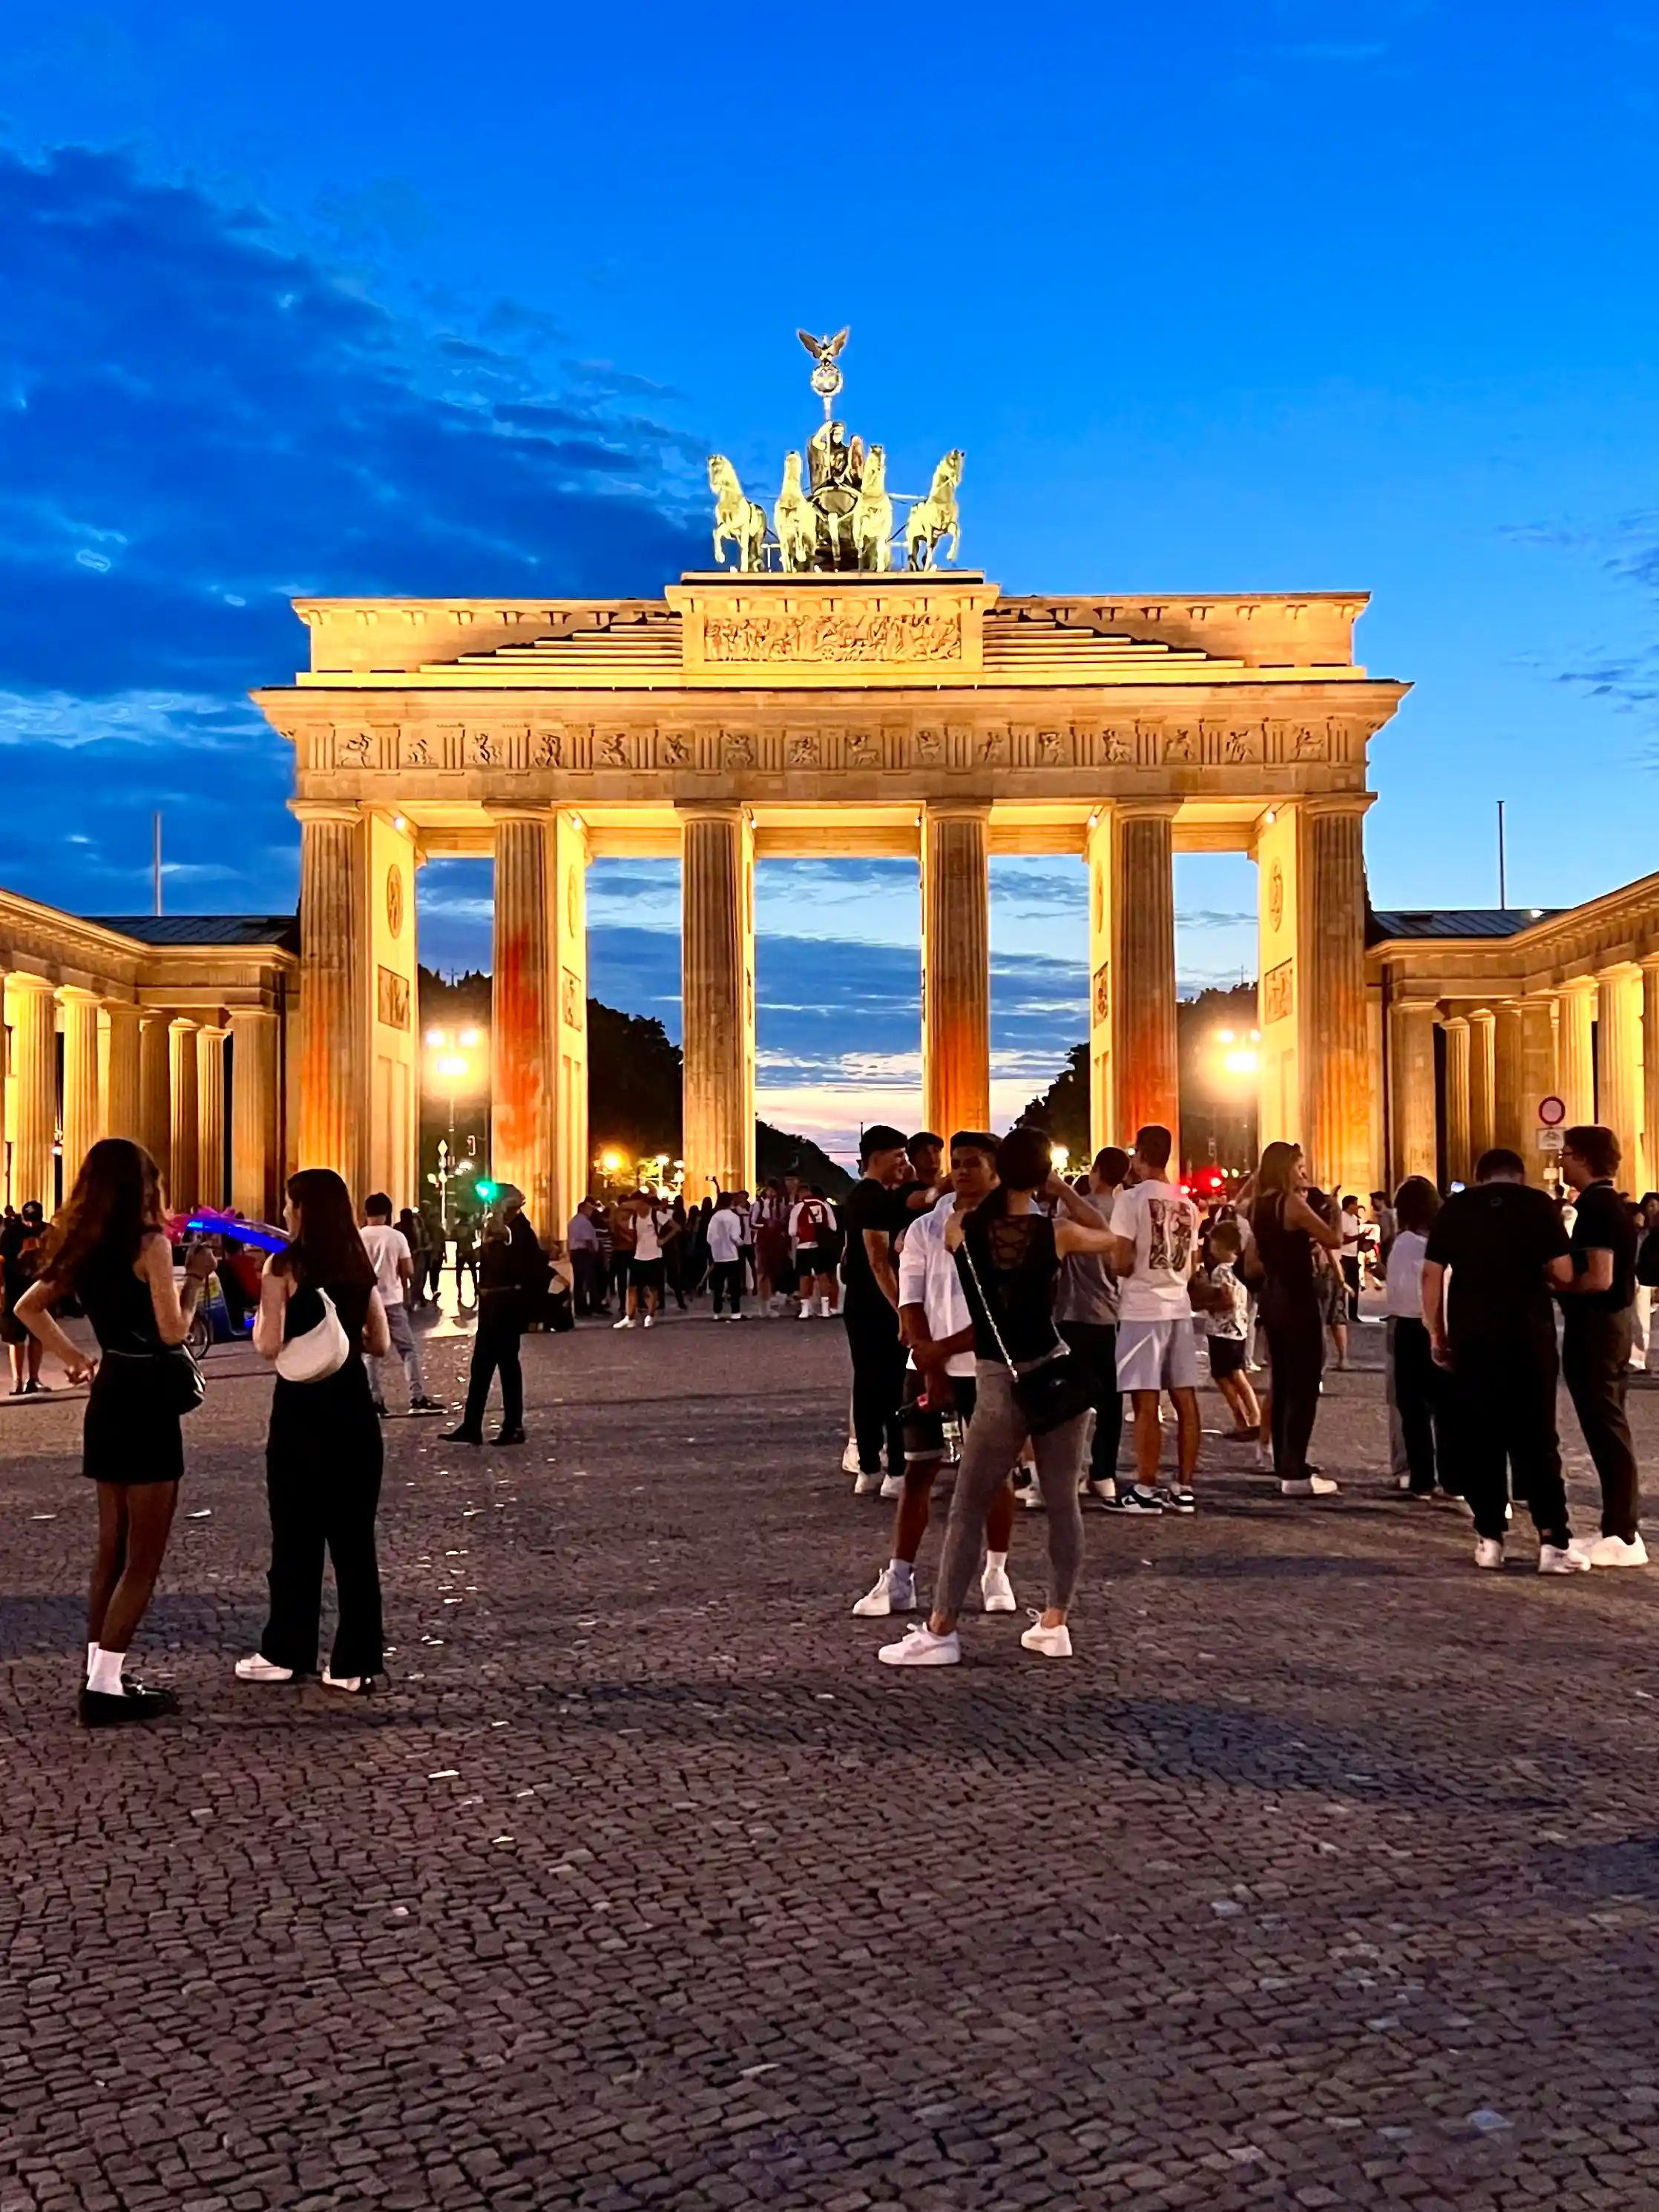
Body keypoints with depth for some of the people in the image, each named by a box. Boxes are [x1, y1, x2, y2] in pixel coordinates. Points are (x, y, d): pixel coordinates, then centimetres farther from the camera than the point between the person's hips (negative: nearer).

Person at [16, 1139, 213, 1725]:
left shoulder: (82, 1246, 8)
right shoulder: (149, 1242, -14)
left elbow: (27, 1308, 18)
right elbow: (172, 1331, -17)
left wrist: (75, 1358, 17)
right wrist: (195, 1275, -4)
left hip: (108, 1397, 8)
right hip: (146, 1402, -8)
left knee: (112, 1549, 15)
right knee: (142, 1559, -1)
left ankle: (101, 1676, 18)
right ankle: (105, 1686, -3)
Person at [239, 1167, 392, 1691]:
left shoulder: (284, 1266, -8)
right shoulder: (360, 1266, 6)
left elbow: (269, 1347, -14)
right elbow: (380, 1344, 9)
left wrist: (261, 1311, 4)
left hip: (302, 1409, -4)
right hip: (353, 1408, 4)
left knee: (297, 1534, 8)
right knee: (354, 1535, 6)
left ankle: (288, 1652, 18)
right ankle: (357, 1661, 7)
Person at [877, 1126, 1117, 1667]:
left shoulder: (961, 1229, -5)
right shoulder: (1057, 1233, -5)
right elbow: (1110, 1238, 15)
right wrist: (1065, 1193, 14)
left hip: (999, 1384, -1)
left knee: (967, 1510, 4)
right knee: (1062, 1504, 11)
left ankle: (939, 1632, 4)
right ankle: (1055, 1622, 15)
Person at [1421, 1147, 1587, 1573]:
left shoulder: (1455, 1207, 5)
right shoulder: (1538, 1204, 0)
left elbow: (1432, 1274, 2)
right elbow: (1564, 1273, -4)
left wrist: (1437, 1334, 8)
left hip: (1471, 1337, 1)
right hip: (1528, 1334, -1)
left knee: (1479, 1439, 8)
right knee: (1536, 1438, 3)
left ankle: (1489, 1538, 8)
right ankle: (1554, 1541, -2)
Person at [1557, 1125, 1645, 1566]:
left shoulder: (1597, 1207, -17)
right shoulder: (1607, 1204, 14)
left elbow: (1599, 1278, -24)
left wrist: (1553, 1285, -10)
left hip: (1596, 1329, -10)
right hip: (1608, 1324, 10)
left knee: (1607, 1430, -5)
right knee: (1608, 1429, 14)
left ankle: (1622, 1538, -1)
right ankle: (1620, 1529, 21)